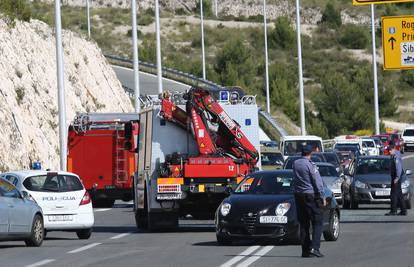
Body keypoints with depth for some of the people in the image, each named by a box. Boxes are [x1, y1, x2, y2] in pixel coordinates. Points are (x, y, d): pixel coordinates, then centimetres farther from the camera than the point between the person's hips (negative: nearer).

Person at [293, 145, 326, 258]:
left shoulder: (295, 164, 6)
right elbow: (318, 182, -11)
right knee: (317, 222, -2)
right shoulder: (310, 165, -12)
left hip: (298, 196, 6)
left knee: (303, 223, 10)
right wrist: (322, 197, -7)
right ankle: (314, 247, -15)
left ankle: (305, 250, 8)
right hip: (311, 196, -6)